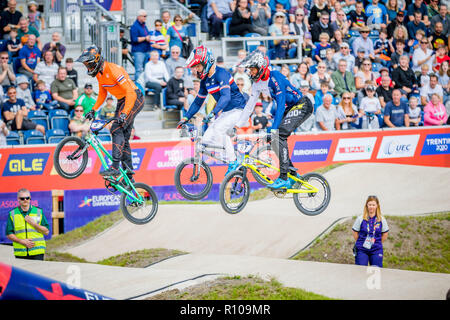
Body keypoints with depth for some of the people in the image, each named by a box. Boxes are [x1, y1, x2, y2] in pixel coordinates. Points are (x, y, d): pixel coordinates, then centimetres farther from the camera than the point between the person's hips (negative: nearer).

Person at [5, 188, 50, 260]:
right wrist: (22, 241, -10)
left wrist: (33, 224, -9)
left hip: (37, 252, -1)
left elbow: (46, 231, 5)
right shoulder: (12, 214, 7)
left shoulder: (39, 212, 7)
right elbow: (9, 234, 5)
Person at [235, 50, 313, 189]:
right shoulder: (257, 83, 1)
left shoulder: (275, 77, -25)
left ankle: (283, 178, -24)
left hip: (302, 105, -9)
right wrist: (238, 125, 2)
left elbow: (281, 103, -31)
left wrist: (274, 127, -36)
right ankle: (293, 173, 9)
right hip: (289, 108, 9)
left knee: (279, 135, -23)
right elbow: (250, 105, 7)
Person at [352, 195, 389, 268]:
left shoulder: (381, 220, 0)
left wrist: (377, 243, 8)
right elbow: (355, 234, 5)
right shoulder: (360, 219, -4)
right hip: (362, 250, -1)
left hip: (376, 251, 1)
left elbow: (385, 235, 12)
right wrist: (361, 243, 4)